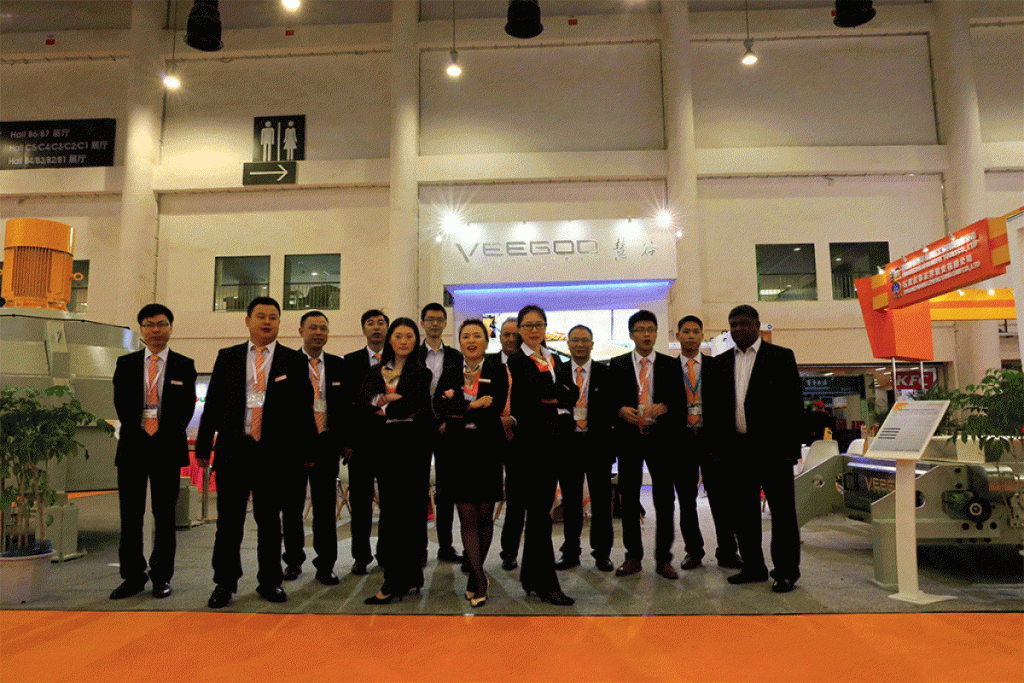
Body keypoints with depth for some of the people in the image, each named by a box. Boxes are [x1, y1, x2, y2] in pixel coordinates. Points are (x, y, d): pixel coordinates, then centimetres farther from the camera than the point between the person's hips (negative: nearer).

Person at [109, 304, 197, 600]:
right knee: (130, 515, 5)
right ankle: (133, 576, 16)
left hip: (168, 446, -2)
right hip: (133, 445, 2)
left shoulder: (184, 365, 5)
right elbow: (120, 403, 5)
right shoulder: (126, 364, 11)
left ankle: (162, 577, 14)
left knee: (165, 515, 5)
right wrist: (140, 432, -5)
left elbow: (186, 407, 0)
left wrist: (164, 436, -8)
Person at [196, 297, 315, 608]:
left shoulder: (294, 360, 4)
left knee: (269, 521, 9)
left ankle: (269, 582, 23)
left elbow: (303, 407, 3)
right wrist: (203, 446, 4)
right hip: (233, 450, 1)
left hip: (274, 452, -1)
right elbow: (213, 403, 8)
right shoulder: (227, 357, 9)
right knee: (229, 521, 7)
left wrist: (303, 450, -1)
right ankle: (225, 582, 22)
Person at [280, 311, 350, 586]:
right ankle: (293, 561, 25)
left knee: (326, 506, 4)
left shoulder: (339, 365, 8)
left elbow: (346, 405, 9)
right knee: (292, 505, 9)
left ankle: (325, 565, 13)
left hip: (326, 443, 1)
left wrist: (343, 440, 1)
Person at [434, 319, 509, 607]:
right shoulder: (449, 373, 10)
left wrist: (456, 412, -8)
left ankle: (475, 574, 23)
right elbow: (438, 405, -6)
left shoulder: (497, 372, 4)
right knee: (467, 517, -2)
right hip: (458, 451, 1)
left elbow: (495, 410, -10)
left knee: (485, 517, 6)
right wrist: (474, 404, -16)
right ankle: (478, 578, 5)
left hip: (487, 450, -1)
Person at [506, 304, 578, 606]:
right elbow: (537, 391, -16)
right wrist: (562, 391, -2)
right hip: (533, 439, -7)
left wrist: (553, 398, -7)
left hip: (555, 439, 7)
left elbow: (573, 393, 9)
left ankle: (530, 575, 24)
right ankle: (546, 583, 0)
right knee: (540, 508, -6)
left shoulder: (554, 359, 19)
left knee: (540, 506, 13)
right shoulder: (516, 361, -2)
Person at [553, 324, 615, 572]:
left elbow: (613, 406, 0)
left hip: (598, 442, -1)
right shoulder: (557, 372, 5)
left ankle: (602, 553, 20)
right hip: (567, 443, 1)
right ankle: (571, 553, 22)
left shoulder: (606, 373, 3)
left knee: (601, 501, 7)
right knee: (570, 501, 10)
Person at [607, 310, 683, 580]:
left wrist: (664, 407, -15)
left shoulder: (670, 365, 7)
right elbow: (609, 399, 6)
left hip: (660, 437, 0)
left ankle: (663, 558, 15)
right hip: (628, 437, 1)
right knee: (629, 500, 7)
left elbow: (680, 400, 4)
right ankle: (633, 556, 19)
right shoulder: (617, 364, 8)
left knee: (664, 500, 2)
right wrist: (621, 410, -13)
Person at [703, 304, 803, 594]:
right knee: (742, 510, 10)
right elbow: (714, 407, 13)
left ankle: (786, 571, 15)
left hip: (772, 447, -4)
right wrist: (718, 447, 7)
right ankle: (753, 567, 23)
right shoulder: (720, 363, 13)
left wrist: (792, 447, -9)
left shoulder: (781, 357, 1)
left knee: (782, 510, 3)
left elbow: (794, 403, -3)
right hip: (737, 448, 4)